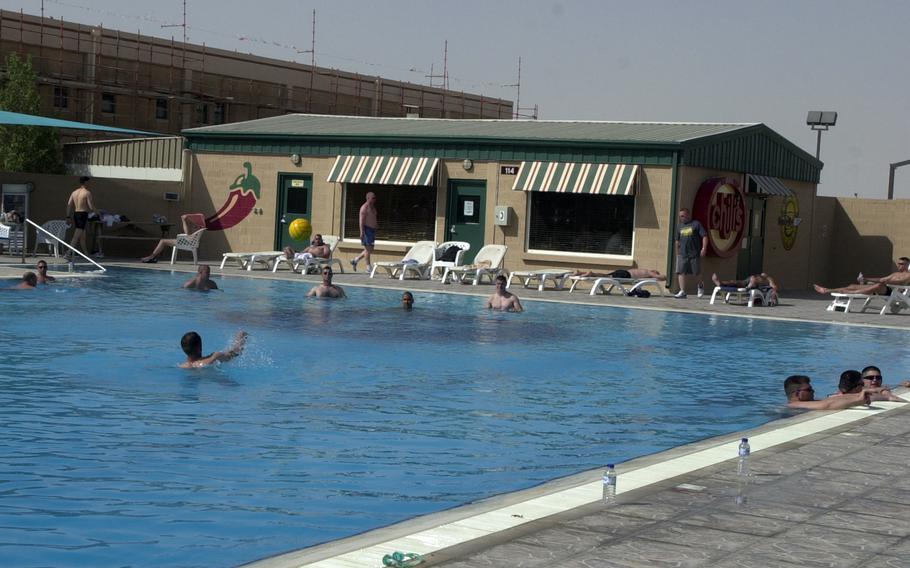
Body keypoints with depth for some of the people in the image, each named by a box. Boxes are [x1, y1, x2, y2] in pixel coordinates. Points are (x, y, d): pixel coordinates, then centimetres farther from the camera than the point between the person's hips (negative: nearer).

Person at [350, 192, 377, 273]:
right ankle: (369, 267, -3)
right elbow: (362, 221, -17)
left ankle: (355, 260, 20)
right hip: (366, 229, -9)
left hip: (372, 229, 9)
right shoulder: (364, 207, -11)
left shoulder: (373, 207, 17)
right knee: (368, 249, -7)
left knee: (370, 250, 10)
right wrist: (362, 232, -23)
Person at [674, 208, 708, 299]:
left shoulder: (696, 224, -1)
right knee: (680, 272, -7)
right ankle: (682, 292, -6)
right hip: (682, 254, 4)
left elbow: (704, 236, -5)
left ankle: (700, 285, 34)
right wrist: (677, 253, 20)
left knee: (697, 272, 5)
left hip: (694, 254, -4)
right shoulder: (680, 226, 14)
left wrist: (704, 248, -15)